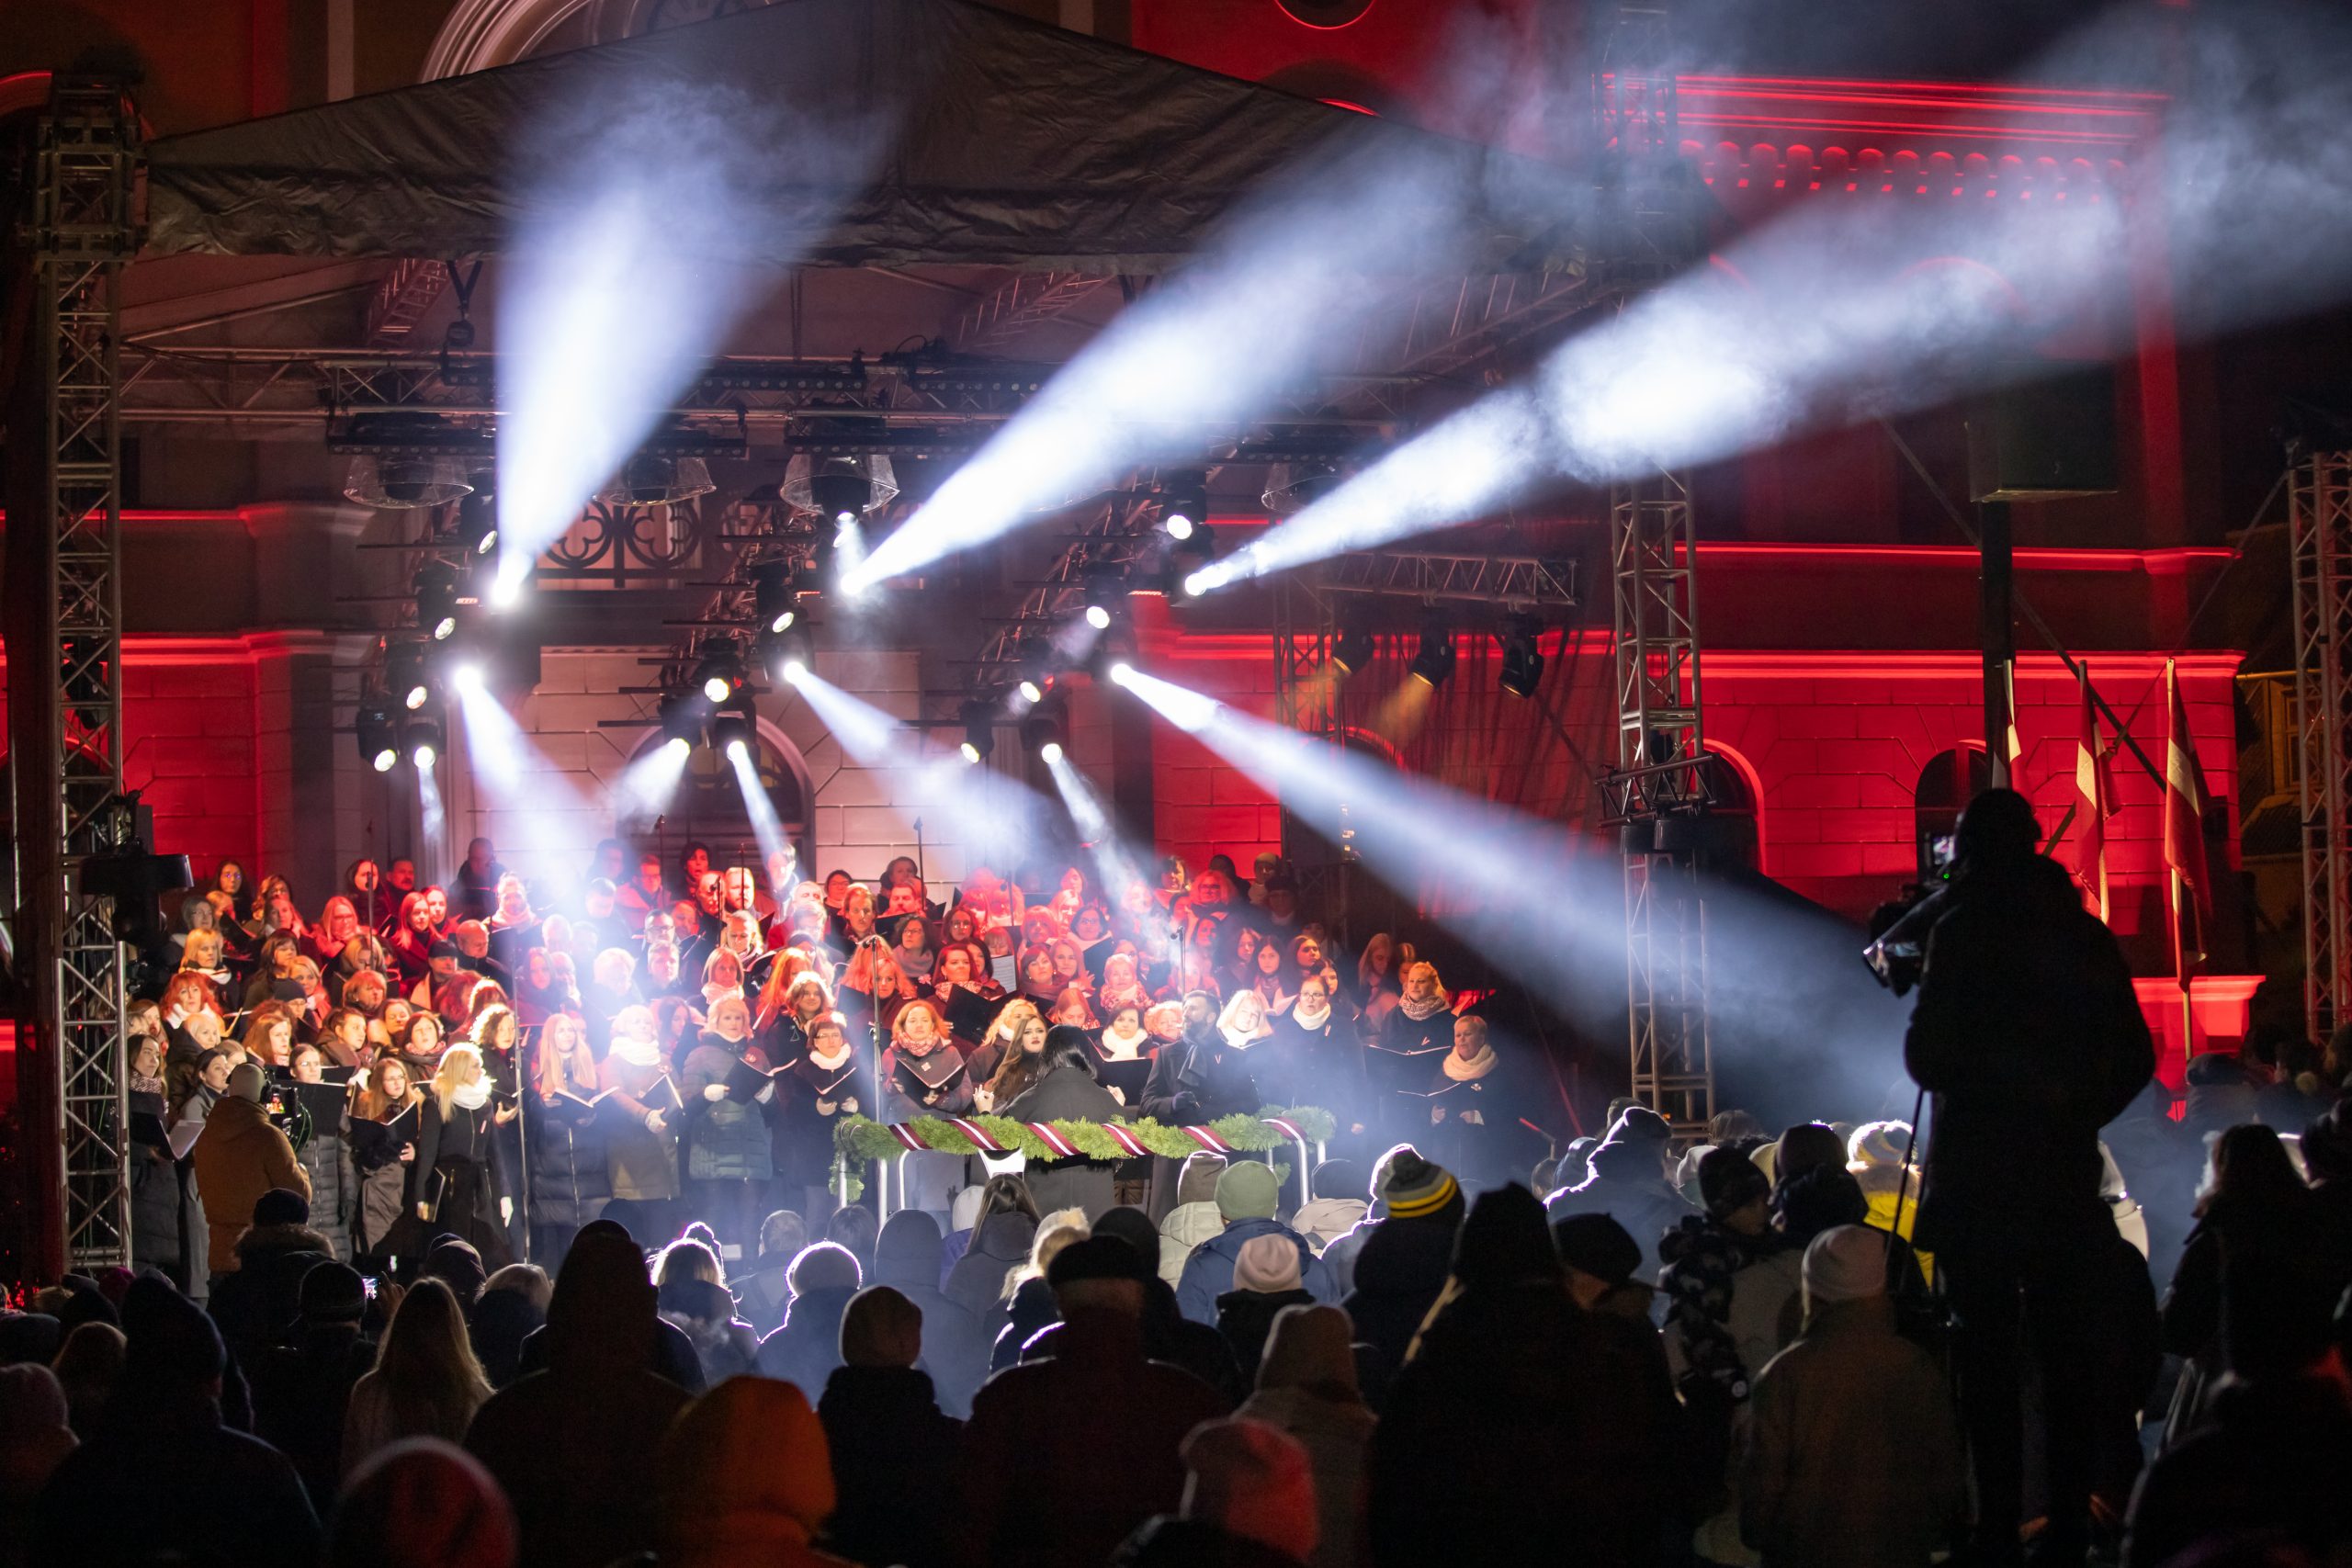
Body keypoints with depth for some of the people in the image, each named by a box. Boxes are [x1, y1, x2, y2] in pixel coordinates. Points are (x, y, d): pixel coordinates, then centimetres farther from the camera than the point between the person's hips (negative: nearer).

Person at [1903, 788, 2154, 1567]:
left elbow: (1930, 1058, -10)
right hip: (2065, 1177, 5)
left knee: (1988, 1357, -4)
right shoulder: (2083, 933, 8)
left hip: (1981, 1177, -5)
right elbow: (2135, 1058, 11)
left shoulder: (1965, 930, -10)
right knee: (2064, 1355, 10)